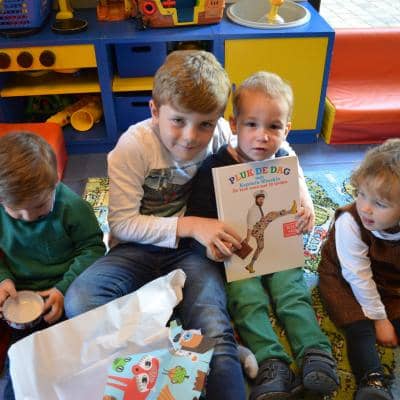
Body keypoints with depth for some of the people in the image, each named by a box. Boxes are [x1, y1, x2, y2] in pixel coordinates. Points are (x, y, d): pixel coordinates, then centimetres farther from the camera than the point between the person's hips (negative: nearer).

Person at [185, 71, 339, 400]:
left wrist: (305, 216, -9)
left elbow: (298, 204, 15)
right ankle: (272, 364, -24)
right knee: (248, 298, -21)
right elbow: (197, 216, -11)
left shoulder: (285, 162, 0)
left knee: (294, 293, -13)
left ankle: (316, 355, -12)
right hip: (235, 253, -3)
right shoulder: (216, 167, -13)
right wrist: (208, 245, -30)